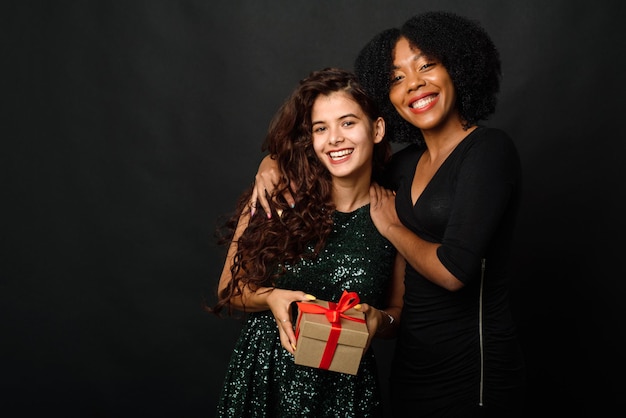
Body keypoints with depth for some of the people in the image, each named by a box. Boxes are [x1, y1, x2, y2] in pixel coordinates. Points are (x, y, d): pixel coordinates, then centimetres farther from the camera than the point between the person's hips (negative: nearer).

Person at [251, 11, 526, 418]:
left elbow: (453, 270, -25)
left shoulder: (490, 149, -16)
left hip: (474, 369, -7)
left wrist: (393, 227, -8)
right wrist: (274, 163, 2)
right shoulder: (408, 163, 6)